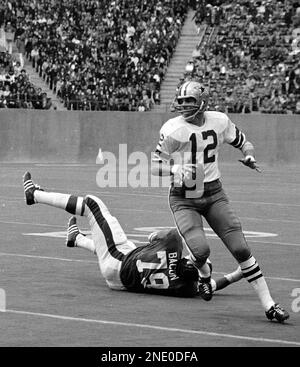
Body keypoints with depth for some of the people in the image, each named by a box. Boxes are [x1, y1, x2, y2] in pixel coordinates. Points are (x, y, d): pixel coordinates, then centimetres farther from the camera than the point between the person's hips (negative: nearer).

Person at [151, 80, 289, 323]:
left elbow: (243, 143, 13)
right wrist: (176, 169, -29)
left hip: (214, 195, 3)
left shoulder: (219, 121, -3)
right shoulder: (173, 129, -13)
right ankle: (204, 274, 15)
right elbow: (156, 167, -8)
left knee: (241, 248, -6)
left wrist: (249, 156, -10)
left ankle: (269, 305, 1)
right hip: (184, 199, -3)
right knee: (200, 250, -24)